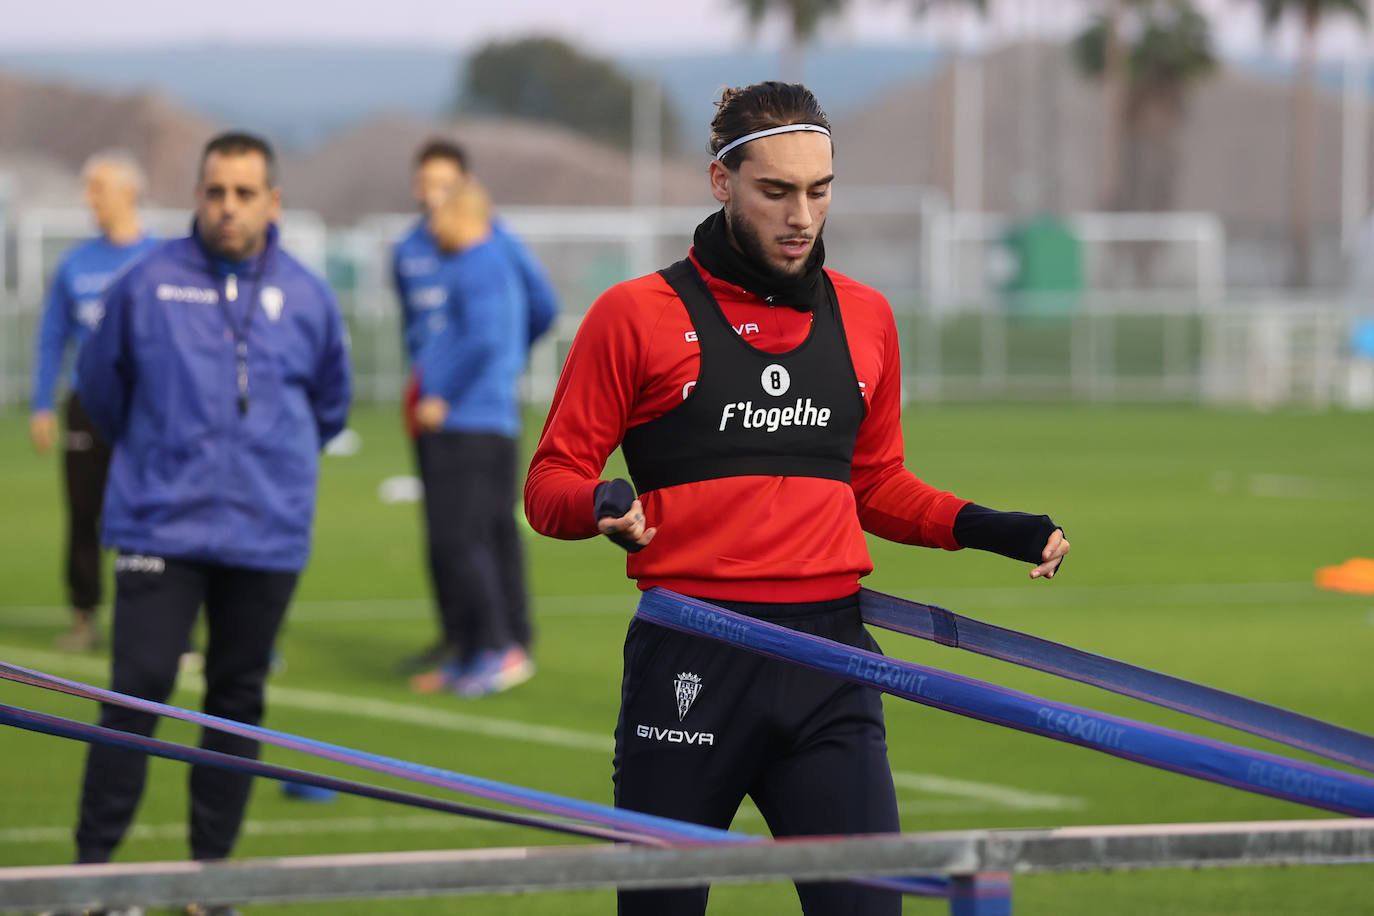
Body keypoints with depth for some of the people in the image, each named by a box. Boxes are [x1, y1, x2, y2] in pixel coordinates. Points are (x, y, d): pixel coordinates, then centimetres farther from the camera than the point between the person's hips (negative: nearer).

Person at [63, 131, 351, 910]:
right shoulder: (148, 284, -3)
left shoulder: (307, 298, 2)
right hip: (160, 526, -2)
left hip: (267, 533, 2)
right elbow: (101, 381, 13)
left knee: (239, 702, 8)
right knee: (138, 691, -8)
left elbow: (330, 404, 19)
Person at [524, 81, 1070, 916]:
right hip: (690, 661, -3)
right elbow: (551, 484, 3)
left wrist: (984, 527, 9)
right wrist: (601, 504, -19)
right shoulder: (637, 315, 1)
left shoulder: (864, 318, 14)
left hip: (830, 664, 3)